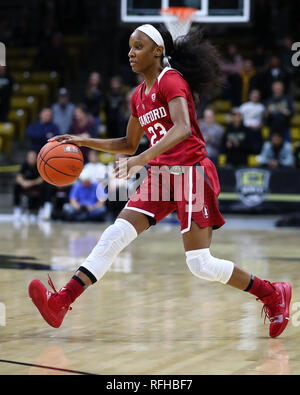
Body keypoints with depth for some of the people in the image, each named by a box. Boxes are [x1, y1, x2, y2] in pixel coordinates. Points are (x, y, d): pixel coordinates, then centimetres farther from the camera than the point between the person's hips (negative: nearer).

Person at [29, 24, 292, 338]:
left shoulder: (171, 80, -9)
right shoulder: (139, 95, 16)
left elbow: (182, 129, -26)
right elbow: (129, 144, 27)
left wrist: (142, 159, -36)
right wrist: (84, 142, 16)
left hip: (191, 173, -8)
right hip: (161, 176, 8)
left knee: (200, 264, -10)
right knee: (115, 235, -7)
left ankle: (273, 295, 8)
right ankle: (60, 302, -14)